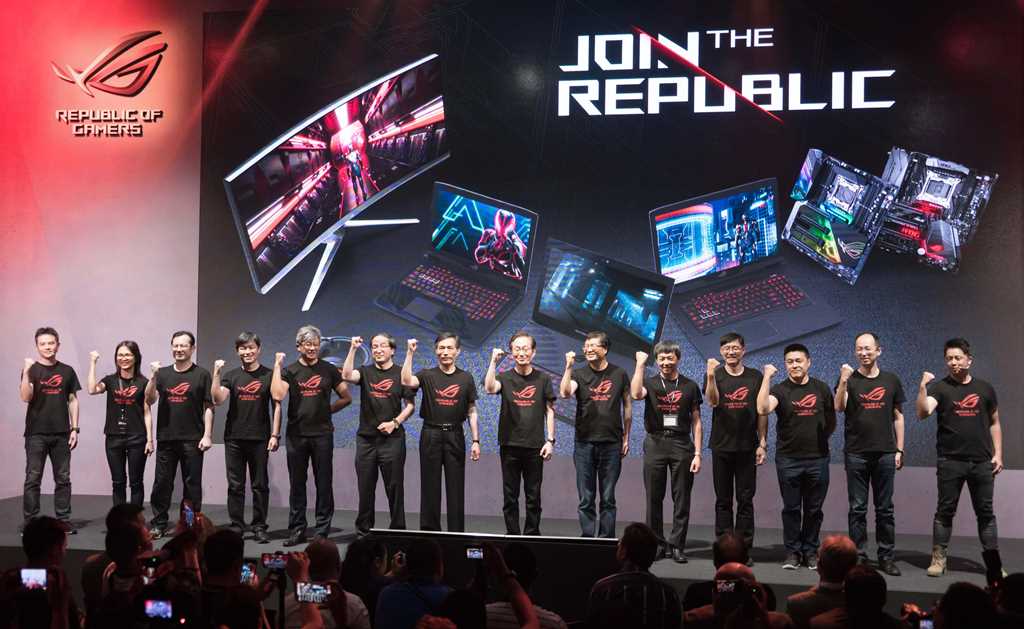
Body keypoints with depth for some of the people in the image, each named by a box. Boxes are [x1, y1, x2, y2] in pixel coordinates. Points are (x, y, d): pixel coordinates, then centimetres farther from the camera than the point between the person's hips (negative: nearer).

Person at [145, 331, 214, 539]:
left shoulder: (201, 375, 2)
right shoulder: (163, 373, 11)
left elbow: (208, 407, -1)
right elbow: (149, 400, 2)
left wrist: (207, 435, -8)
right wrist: (153, 377, -13)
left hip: (192, 440, -3)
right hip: (166, 438, 3)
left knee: (192, 484, 2)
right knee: (162, 483, 5)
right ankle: (158, 524, 14)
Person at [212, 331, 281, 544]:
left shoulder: (269, 375, 4)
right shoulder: (231, 376, 8)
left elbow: (276, 405, 3)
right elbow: (218, 399, -6)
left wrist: (275, 434, -4)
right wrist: (216, 373, -15)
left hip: (260, 438, -1)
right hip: (234, 438, 2)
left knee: (260, 485, 3)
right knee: (235, 485, 5)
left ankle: (259, 527, 10)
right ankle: (236, 526, 13)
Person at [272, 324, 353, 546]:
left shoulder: (328, 370, 6)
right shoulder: (290, 370, 4)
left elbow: (346, 398, 10)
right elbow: (277, 395, -13)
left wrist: (327, 409, 3)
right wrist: (277, 366, -10)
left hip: (322, 434, 0)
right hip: (296, 434, 1)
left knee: (324, 484, 2)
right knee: (297, 484, 6)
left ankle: (322, 531, 10)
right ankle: (297, 530, 14)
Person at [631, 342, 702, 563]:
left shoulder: (690, 386, 8)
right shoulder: (649, 383, 7)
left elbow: (696, 421, 7)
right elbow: (636, 394, -18)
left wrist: (697, 453, 0)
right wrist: (640, 364, -13)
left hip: (682, 445, 0)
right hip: (655, 443, 0)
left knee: (681, 499, 1)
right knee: (654, 498, 4)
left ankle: (677, 546, 8)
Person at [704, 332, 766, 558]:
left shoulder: (755, 377, 6)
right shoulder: (715, 375, 3)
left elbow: (762, 412, 7)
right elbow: (712, 402, -15)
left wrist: (763, 443, 1)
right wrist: (711, 376, -29)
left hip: (747, 447, 0)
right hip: (721, 446, 0)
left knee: (745, 500, 2)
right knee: (723, 500, 5)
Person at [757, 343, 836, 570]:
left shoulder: (821, 388, 5)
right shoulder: (780, 390, -4)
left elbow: (831, 419, 16)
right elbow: (763, 409, -24)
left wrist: (821, 440, 8)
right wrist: (767, 377, -24)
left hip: (817, 459, 2)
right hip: (788, 459, -2)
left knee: (814, 509, 8)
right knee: (791, 508, 5)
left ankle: (810, 551, 20)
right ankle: (792, 552, 14)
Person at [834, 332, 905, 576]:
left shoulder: (891, 380, 9)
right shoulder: (849, 379, 2)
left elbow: (898, 416, 12)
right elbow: (839, 407, -13)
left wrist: (899, 450, 6)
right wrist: (843, 381, -28)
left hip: (885, 453, 2)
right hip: (856, 453, -1)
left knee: (885, 509, 6)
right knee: (858, 508, 2)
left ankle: (887, 557, 12)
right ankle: (859, 556, 8)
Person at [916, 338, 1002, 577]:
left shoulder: (984, 388, 9)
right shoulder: (939, 387, 0)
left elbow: (994, 423, 14)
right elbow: (923, 413, -16)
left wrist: (998, 453, 6)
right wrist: (922, 387, -29)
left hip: (982, 462, 2)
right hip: (950, 461, -2)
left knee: (986, 512, 6)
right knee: (945, 511, 2)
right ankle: (938, 560, 8)